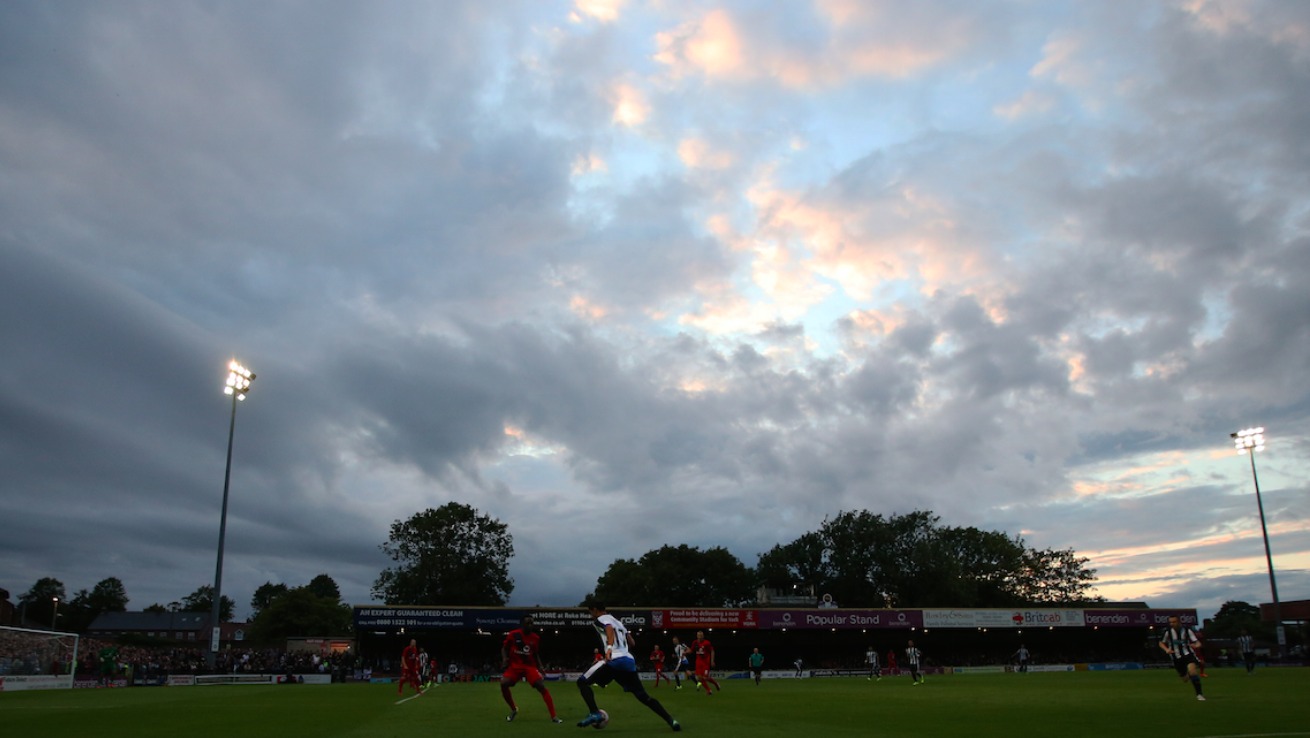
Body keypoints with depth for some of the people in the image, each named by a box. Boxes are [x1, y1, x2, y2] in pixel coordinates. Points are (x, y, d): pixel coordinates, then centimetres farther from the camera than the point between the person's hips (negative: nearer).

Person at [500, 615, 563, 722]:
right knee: (503, 684, -22)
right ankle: (513, 709, 6)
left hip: (530, 666, 0)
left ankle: (553, 716, -16)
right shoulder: (513, 635, -8)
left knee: (541, 686, -18)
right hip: (514, 666, 0)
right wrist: (504, 659, -13)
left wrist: (540, 667, -1)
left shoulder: (535, 638, -1)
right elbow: (504, 648, 5)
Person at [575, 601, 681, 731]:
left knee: (582, 682, 3)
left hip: (614, 660, -7)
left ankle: (595, 714, -15)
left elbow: (610, 629, -18)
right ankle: (671, 721, 2)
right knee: (643, 696, 12)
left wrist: (609, 647, -35)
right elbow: (632, 643, 31)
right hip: (629, 660, 7)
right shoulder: (618, 621, 29)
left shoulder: (600, 620, 6)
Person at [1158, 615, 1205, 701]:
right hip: (1176, 658, 2)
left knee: (1192, 670, -28)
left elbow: (1197, 642, -7)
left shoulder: (1187, 630, -9)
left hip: (1188, 654, -2)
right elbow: (1161, 643, 6)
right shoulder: (1168, 632, -7)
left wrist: (1197, 645, -31)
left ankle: (1199, 694, -19)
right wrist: (1166, 649, -13)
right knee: (1185, 679, 8)